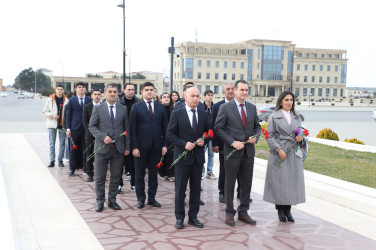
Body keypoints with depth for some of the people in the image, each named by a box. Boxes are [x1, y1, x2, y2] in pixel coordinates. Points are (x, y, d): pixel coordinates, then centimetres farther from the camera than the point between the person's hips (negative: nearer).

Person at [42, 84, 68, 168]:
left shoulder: (66, 100, 2)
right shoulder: (50, 99, 2)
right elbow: (44, 112, 3)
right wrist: (52, 115, -13)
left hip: (62, 124, 0)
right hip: (52, 124, 0)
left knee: (62, 143, 4)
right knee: (52, 143, 3)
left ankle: (60, 160, 13)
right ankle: (52, 161, 9)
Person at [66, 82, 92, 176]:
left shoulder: (90, 100, 6)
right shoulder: (72, 100, 8)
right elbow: (69, 115, 7)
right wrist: (68, 128, 0)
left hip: (86, 128, 0)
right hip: (75, 128, 0)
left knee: (86, 149, 3)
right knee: (74, 149, 4)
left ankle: (86, 168, 13)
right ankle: (72, 168, 14)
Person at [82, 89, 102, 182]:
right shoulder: (86, 107, 6)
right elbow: (85, 121, 1)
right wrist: (92, 132, -10)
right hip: (90, 135, 0)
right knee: (89, 155, 2)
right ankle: (90, 174, 9)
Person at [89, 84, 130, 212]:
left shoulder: (123, 109, 8)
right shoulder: (98, 108, 2)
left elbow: (127, 128, 9)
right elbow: (91, 126, 0)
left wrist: (127, 147, 4)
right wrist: (103, 137, -15)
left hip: (118, 148, 2)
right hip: (102, 148, -2)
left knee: (116, 176, 8)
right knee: (100, 177, 4)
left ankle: (112, 200, 21)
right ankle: (100, 201, 16)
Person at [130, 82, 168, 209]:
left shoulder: (160, 107, 7)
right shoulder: (136, 107, -1)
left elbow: (164, 128, 8)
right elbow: (132, 129, -5)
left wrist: (164, 145, 1)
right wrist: (134, 147, -11)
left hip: (156, 145, 3)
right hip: (141, 146, -2)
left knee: (153, 173, 10)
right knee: (140, 174, 6)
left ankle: (152, 198, 20)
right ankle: (140, 199, 17)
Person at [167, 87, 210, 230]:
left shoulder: (204, 114, 7)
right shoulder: (177, 114, -4)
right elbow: (170, 134, -6)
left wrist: (204, 141, -6)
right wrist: (184, 144, -17)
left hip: (198, 157, 4)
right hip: (182, 156, -3)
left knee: (196, 188, 10)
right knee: (180, 189, 4)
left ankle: (193, 217, 21)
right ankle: (179, 218, 15)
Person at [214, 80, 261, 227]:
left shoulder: (252, 108, 9)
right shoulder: (225, 108, -5)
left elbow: (257, 126, 17)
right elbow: (218, 129, -7)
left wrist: (255, 137, -5)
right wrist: (233, 142, -16)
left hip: (248, 152, 4)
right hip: (232, 152, -4)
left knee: (246, 184, 10)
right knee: (230, 184, 5)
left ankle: (243, 212, 22)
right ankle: (230, 213, 17)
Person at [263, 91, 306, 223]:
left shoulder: (297, 118, 13)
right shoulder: (274, 117, -1)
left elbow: (302, 134, 19)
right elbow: (269, 136, -6)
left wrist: (301, 139, -4)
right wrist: (278, 149, -15)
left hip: (294, 154, 4)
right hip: (279, 154, -4)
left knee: (292, 181, 5)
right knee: (279, 181, -3)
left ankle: (288, 210, 16)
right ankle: (280, 211, 10)